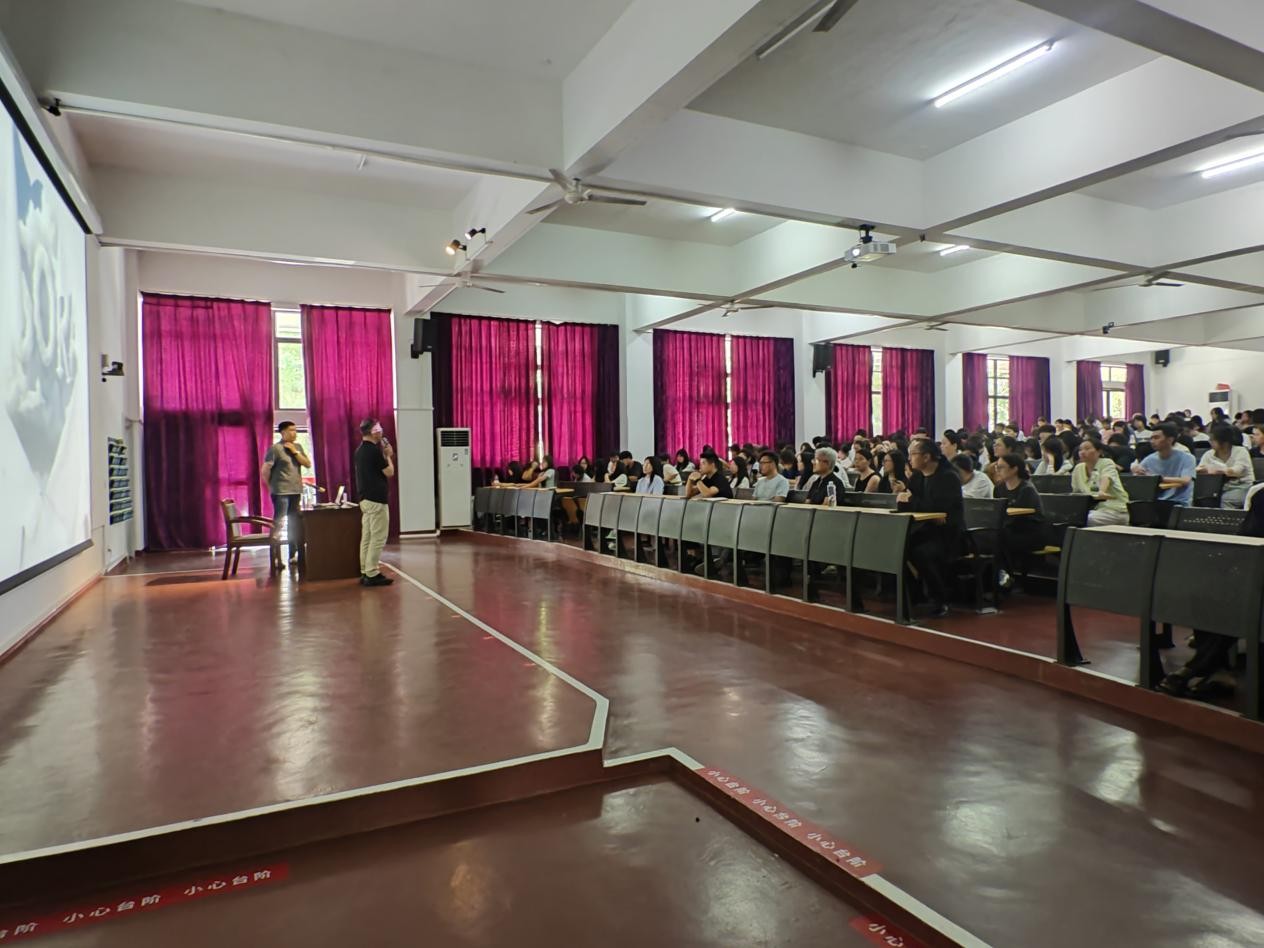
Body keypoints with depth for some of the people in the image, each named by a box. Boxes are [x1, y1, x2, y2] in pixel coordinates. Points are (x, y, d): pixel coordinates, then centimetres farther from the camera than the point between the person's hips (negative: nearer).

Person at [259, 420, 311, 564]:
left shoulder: (297, 447, 12)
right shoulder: (276, 448, -7)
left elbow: (308, 464, 4)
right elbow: (265, 470, -9)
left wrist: (295, 452, -6)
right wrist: (271, 486, -1)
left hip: (296, 491, 6)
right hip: (281, 492, -6)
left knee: (294, 524, 11)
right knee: (278, 523, -4)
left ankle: (293, 554, 19)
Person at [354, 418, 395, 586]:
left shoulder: (360, 450, 12)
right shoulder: (374, 450, -16)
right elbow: (389, 472, -11)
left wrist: (384, 455, 15)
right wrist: (388, 455, 3)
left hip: (365, 499, 10)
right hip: (377, 500, -10)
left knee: (366, 537, 12)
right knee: (378, 538, -5)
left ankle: (365, 572, 16)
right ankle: (372, 574, -4)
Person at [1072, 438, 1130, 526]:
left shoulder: (1107, 463, -3)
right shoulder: (1078, 468, 11)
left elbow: (1106, 478, -25)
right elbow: (1075, 491, 16)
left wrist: (1101, 492, -45)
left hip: (1115, 510, -5)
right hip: (1092, 509, 5)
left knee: (1089, 519, -32)